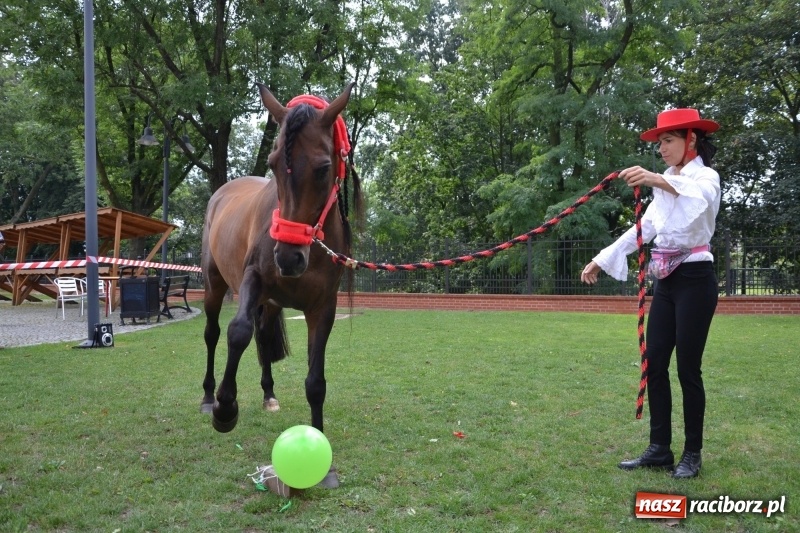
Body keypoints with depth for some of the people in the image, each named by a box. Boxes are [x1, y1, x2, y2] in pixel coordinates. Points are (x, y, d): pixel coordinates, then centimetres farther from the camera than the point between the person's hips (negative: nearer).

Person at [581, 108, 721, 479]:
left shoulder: (706, 176, -8)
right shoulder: (667, 183, 15)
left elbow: (699, 196, -34)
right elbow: (643, 229, 18)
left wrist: (659, 180, -54)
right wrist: (602, 260, 16)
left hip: (695, 280, -8)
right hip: (665, 281, 8)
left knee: (688, 368, -4)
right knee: (654, 364, 5)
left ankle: (692, 454, 9)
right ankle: (659, 449, 12)